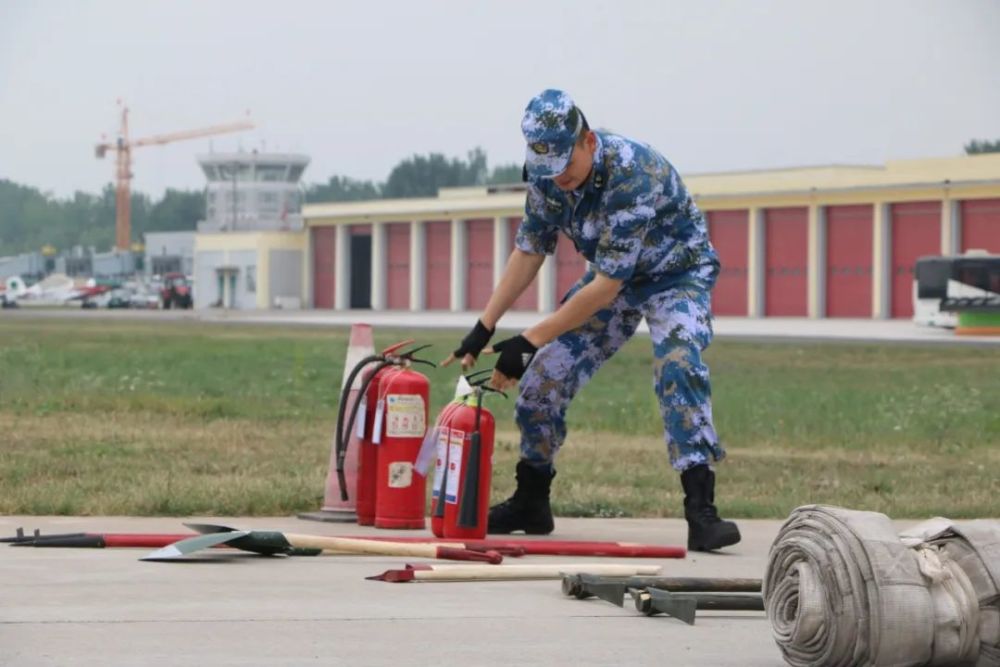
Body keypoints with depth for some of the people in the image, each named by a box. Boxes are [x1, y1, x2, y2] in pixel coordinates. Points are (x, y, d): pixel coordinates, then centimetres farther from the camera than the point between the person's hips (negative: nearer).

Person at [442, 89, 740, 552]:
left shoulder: (633, 176, -37)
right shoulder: (548, 174, -16)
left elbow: (606, 287, -35)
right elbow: (528, 252, -1)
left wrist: (529, 341, -32)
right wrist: (484, 328, -8)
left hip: (676, 273, -6)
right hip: (611, 276, 7)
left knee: (678, 367, -31)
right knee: (546, 374, -1)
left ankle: (701, 513, -33)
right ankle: (530, 504, 17)